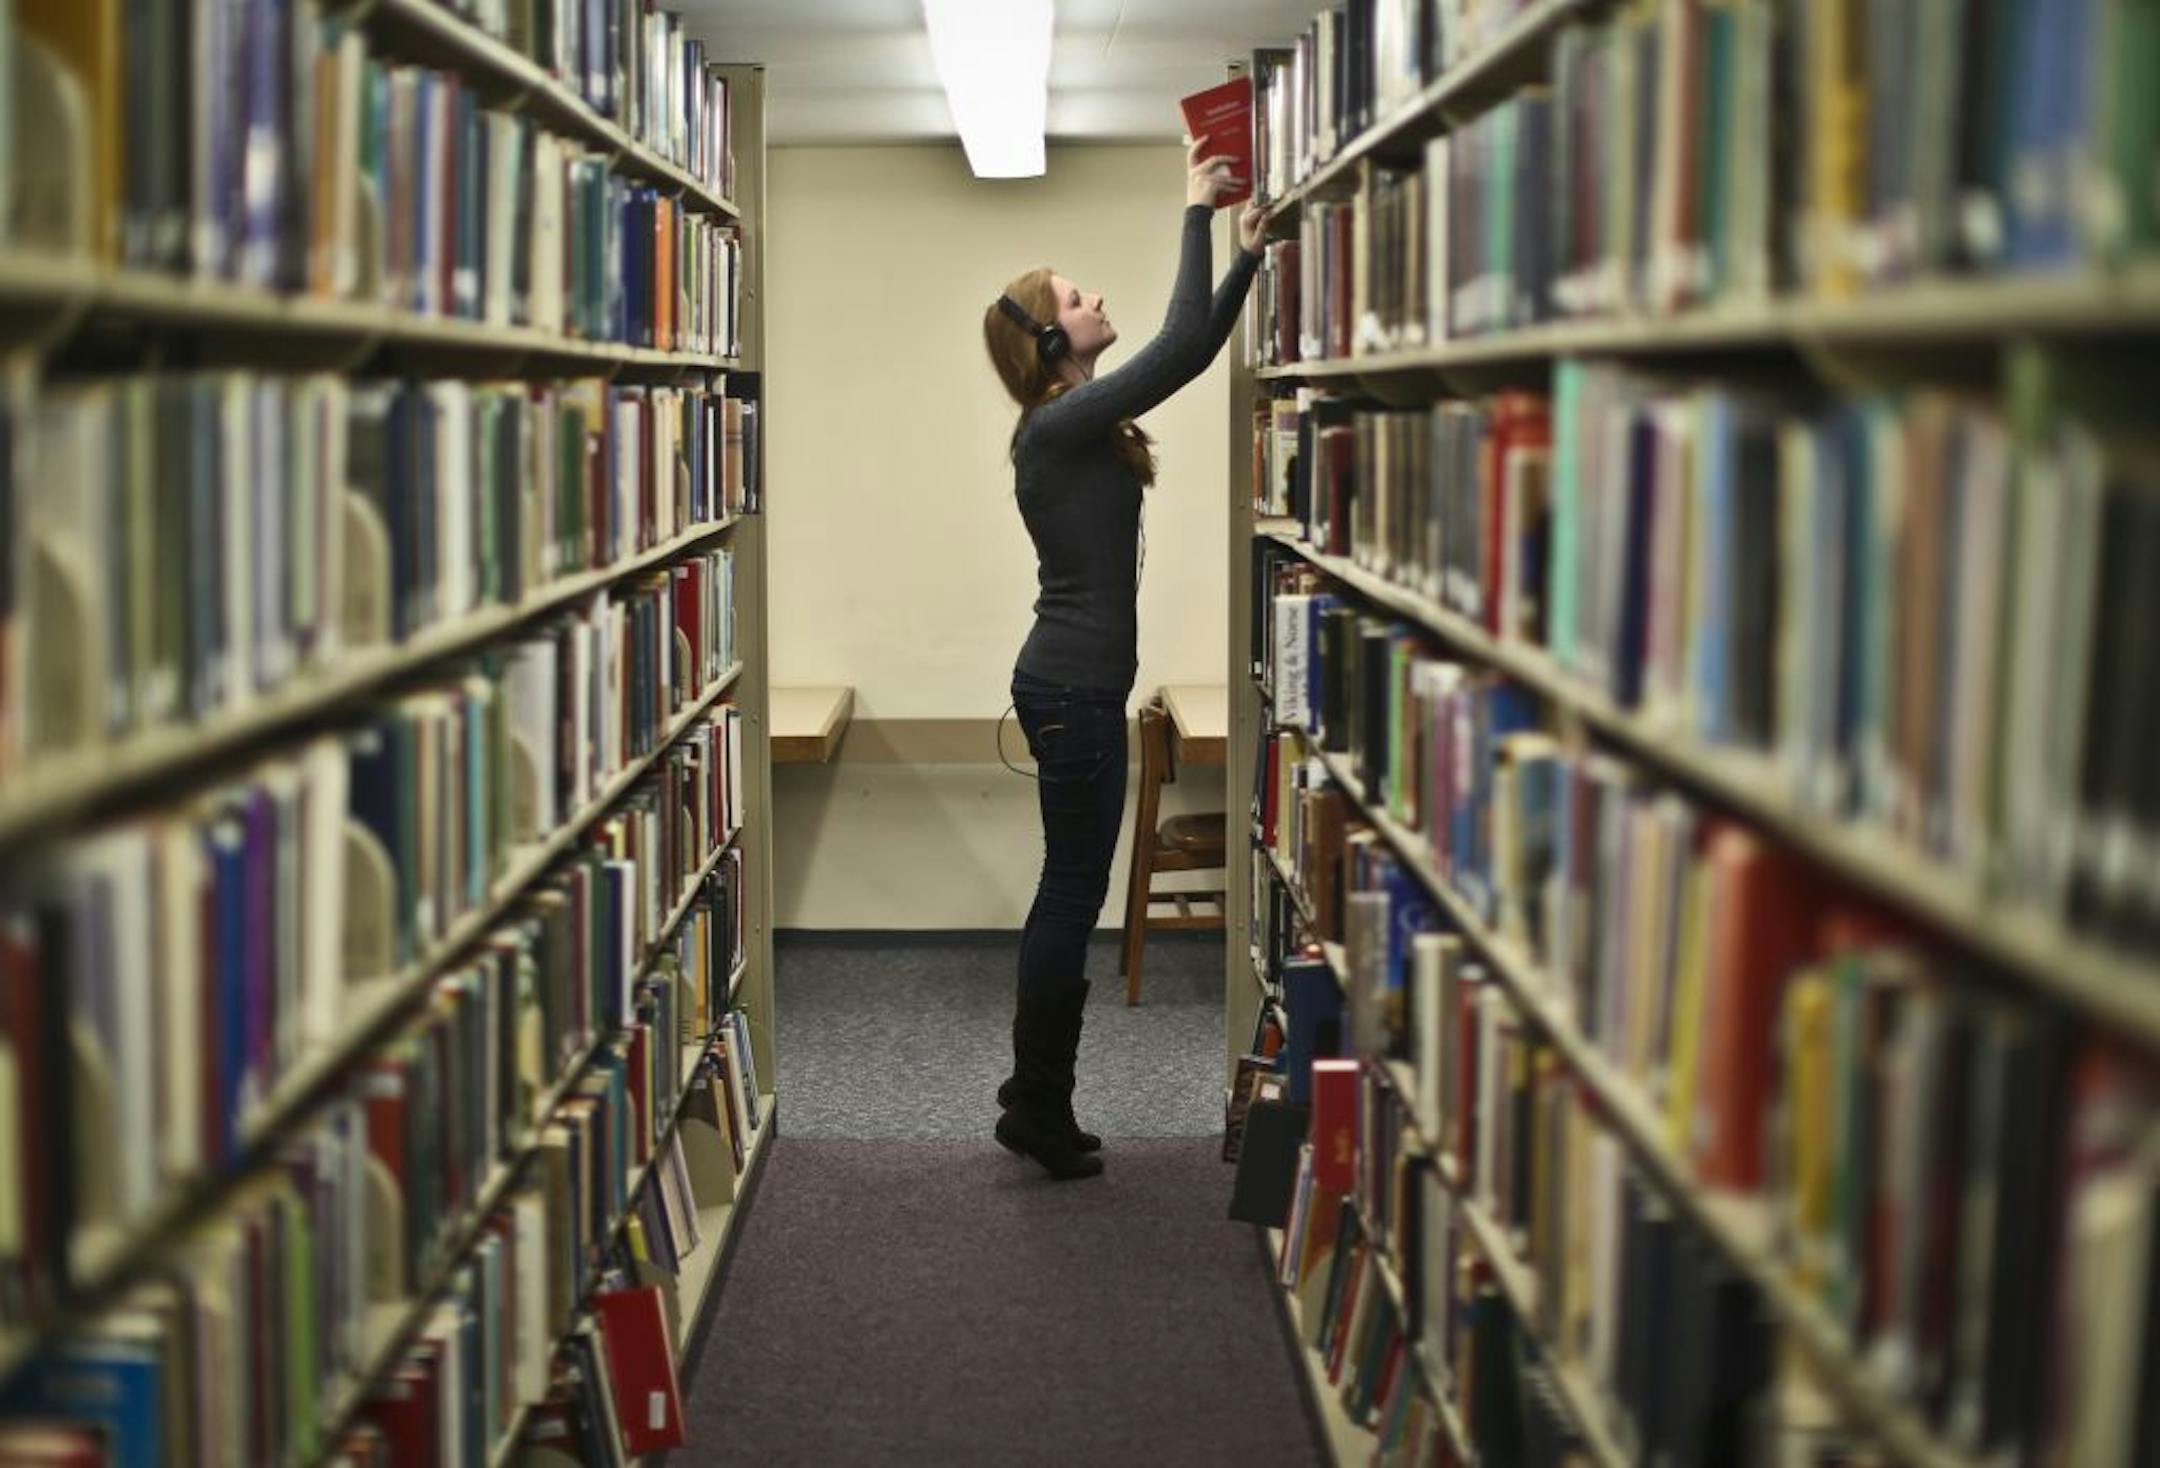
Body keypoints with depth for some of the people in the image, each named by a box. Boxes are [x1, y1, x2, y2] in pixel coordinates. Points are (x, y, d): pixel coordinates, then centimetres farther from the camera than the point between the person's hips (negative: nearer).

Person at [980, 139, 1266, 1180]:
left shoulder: (1078, 421, 12)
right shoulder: (1058, 426, -15)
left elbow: (1190, 353, 19)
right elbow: (1179, 347, -22)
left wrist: (1247, 258, 12)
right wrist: (1193, 213, -14)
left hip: (1074, 684, 10)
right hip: (1075, 691, -10)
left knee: (1071, 892, 15)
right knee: (1073, 896, -2)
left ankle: (1035, 1093, 24)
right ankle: (1040, 1108, 8)